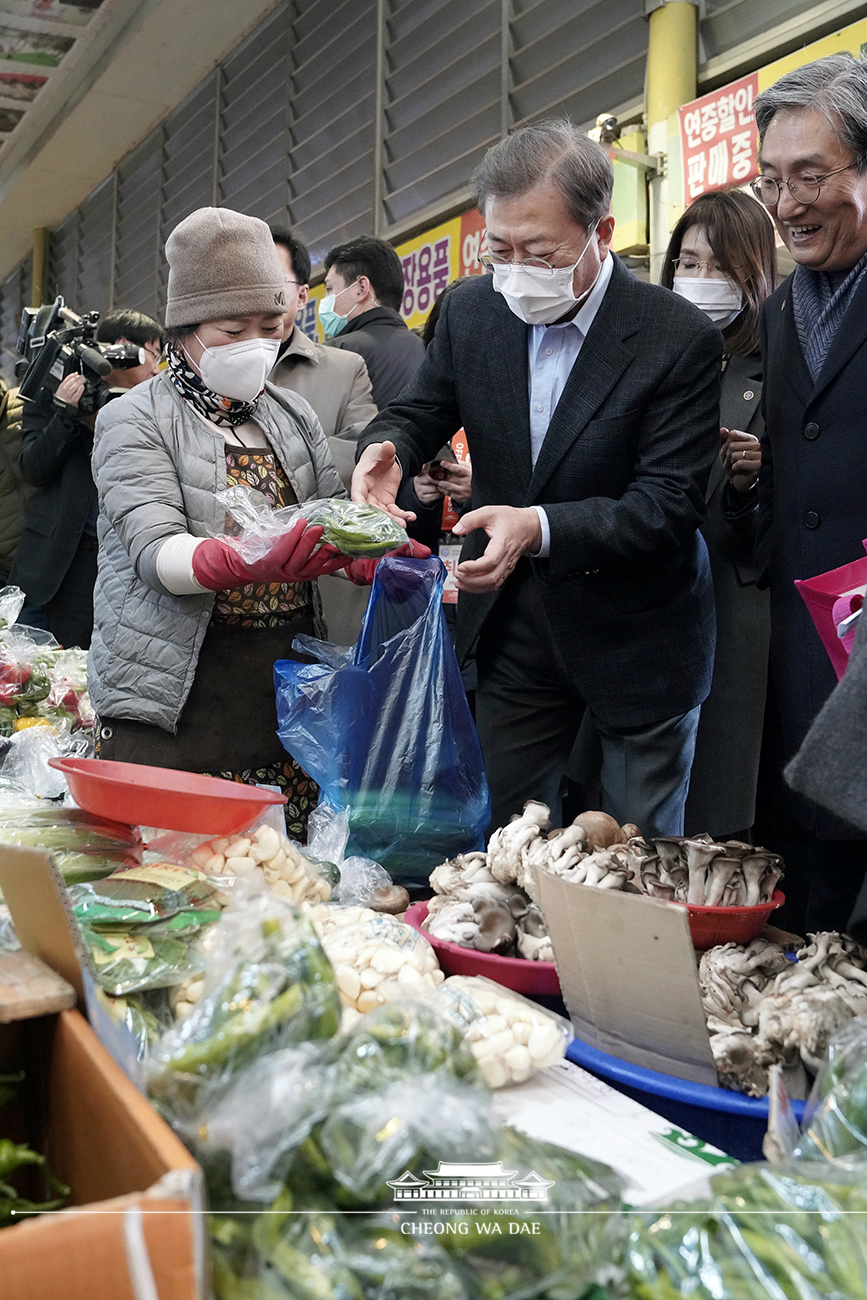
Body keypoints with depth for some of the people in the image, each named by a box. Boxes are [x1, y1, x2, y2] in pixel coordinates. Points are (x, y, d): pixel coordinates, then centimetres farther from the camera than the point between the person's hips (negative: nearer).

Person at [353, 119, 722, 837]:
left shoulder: (681, 338, -17)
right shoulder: (472, 309, -3)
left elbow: (669, 504, -21)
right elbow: (419, 410, 7)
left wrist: (541, 528, -36)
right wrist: (386, 449, -19)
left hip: (636, 639, -3)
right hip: (514, 626, 4)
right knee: (503, 836, 15)